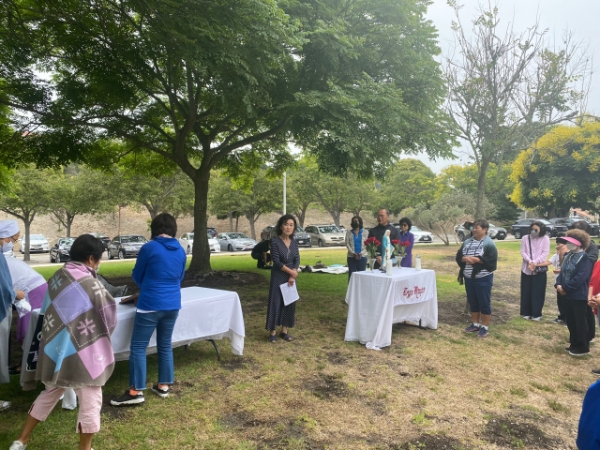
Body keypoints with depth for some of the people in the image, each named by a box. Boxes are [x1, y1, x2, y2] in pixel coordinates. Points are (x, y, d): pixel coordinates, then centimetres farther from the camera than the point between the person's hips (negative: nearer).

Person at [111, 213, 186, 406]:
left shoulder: (149, 248, -9)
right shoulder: (181, 251, 6)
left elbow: (136, 276, 4)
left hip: (150, 305, -6)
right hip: (173, 305, 6)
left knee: (138, 347, 4)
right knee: (165, 345, 16)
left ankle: (136, 391, 7)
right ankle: (163, 386, 24)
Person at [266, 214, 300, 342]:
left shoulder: (294, 242, 3)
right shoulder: (275, 242, -12)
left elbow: (297, 259, 1)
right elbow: (276, 261, -16)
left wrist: (293, 275, -12)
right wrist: (290, 271, -14)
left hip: (291, 277, 5)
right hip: (278, 277, -5)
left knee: (289, 302, 8)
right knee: (276, 302, -1)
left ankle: (284, 330, 19)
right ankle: (273, 331, 8)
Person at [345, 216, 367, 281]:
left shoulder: (365, 232, 6)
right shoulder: (349, 232, 7)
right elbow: (347, 244, 1)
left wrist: (361, 253, -13)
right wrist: (353, 253, -12)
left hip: (362, 257, 0)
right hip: (351, 257, 0)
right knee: (351, 275, -1)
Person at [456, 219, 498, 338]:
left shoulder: (489, 243, -9)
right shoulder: (467, 242, 9)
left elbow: (491, 260, -18)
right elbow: (458, 257, 7)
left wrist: (475, 259, -21)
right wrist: (465, 258, -15)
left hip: (483, 279, -6)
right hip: (469, 278, 6)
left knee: (484, 303, 2)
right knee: (472, 302, 15)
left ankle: (485, 327, 13)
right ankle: (475, 324, 28)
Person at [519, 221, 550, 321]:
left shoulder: (545, 239, -2)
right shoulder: (525, 238, 4)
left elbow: (545, 253, -7)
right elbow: (522, 252, -1)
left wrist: (535, 262, -16)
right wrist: (529, 261, -17)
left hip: (540, 269, -2)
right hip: (526, 268, 2)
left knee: (538, 292, 2)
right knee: (526, 292, 6)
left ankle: (537, 314, 11)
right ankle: (526, 313, 17)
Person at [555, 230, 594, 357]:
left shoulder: (585, 258, -17)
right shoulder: (568, 256, 10)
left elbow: (580, 278, -24)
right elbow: (563, 271, 11)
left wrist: (565, 288, -20)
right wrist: (558, 284, -6)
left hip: (579, 295, -9)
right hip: (568, 295, 9)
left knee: (580, 322, 3)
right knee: (571, 321, 16)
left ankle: (583, 347, 15)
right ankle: (575, 344, 29)